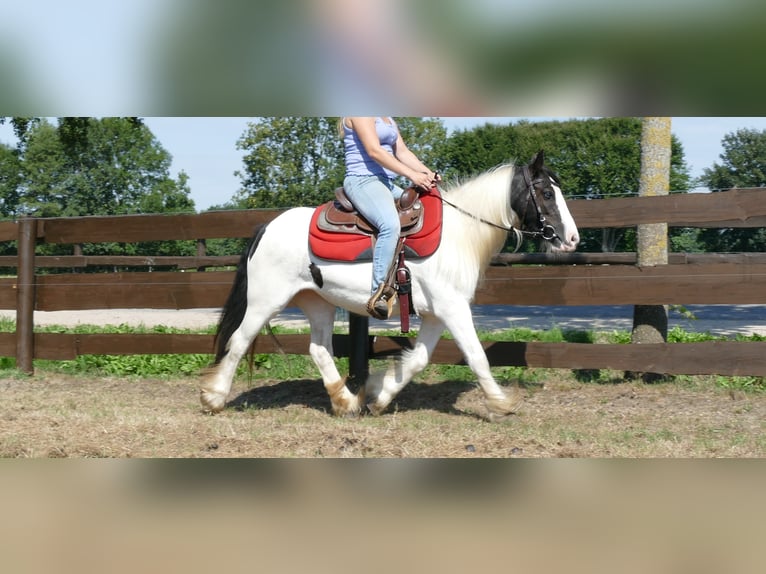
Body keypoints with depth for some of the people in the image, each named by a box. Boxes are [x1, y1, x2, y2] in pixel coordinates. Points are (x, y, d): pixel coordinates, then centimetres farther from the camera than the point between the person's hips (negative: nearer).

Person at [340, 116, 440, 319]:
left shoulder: (388, 119, 22)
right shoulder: (360, 114, -7)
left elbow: (402, 152, 17)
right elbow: (374, 150, -18)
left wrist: (427, 173, -1)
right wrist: (412, 175, -23)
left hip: (387, 183, 11)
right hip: (363, 180, -11)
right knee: (390, 225, -35)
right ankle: (379, 294, -38)